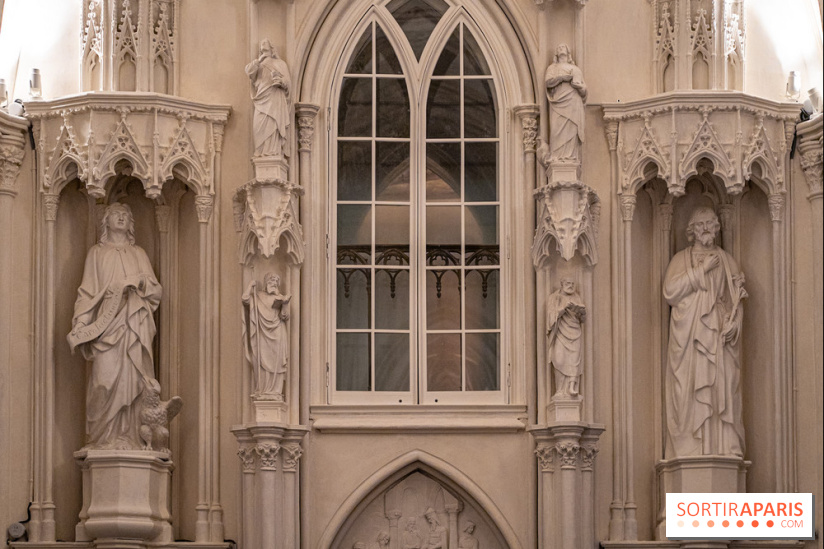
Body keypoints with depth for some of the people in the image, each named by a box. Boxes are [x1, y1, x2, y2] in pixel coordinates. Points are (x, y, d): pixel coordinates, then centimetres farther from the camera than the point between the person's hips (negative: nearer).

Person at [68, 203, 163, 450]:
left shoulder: (139, 254, 20)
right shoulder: (97, 253, 15)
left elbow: (156, 291, 16)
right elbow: (87, 291, 8)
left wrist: (143, 282, -6)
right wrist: (80, 325, -3)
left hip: (134, 325, 2)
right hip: (106, 321, -2)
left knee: (131, 379, -8)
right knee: (106, 376, -13)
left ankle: (129, 438, -10)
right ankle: (105, 438, -15)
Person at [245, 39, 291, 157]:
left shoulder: (280, 63, 15)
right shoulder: (259, 65, 25)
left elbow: (287, 81, 5)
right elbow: (249, 71, 6)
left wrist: (281, 81, -18)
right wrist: (259, 60, -5)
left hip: (274, 98, -3)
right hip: (262, 98, 3)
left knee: (272, 124, -16)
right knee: (259, 124, -11)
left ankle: (273, 151, -23)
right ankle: (262, 151, -15)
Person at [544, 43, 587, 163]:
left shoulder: (576, 70, 26)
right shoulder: (552, 68, 21)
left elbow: (584, 90, 18)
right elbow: (547, 82, 1)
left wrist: (579, 86, -5)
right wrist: (562, 78, -11)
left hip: (573, 103, 2)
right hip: (559, 102, -2)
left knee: (572, 129, -10)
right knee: (558, 129, -15)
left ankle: (572, 157, -16)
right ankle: (557, 157, -21)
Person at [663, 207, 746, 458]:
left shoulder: (727, 261, 17)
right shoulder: (681, 259, 12)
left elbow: (737, 299, 12)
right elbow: (670, 291, -4)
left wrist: (733, 323, -5)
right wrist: (700, 270, -6)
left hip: (718, 333, 2)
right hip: (688, 332, -2)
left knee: (722, 387, -7)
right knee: (690, 388, -10)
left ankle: (725, 447, -10)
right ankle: (690, 446, -13)